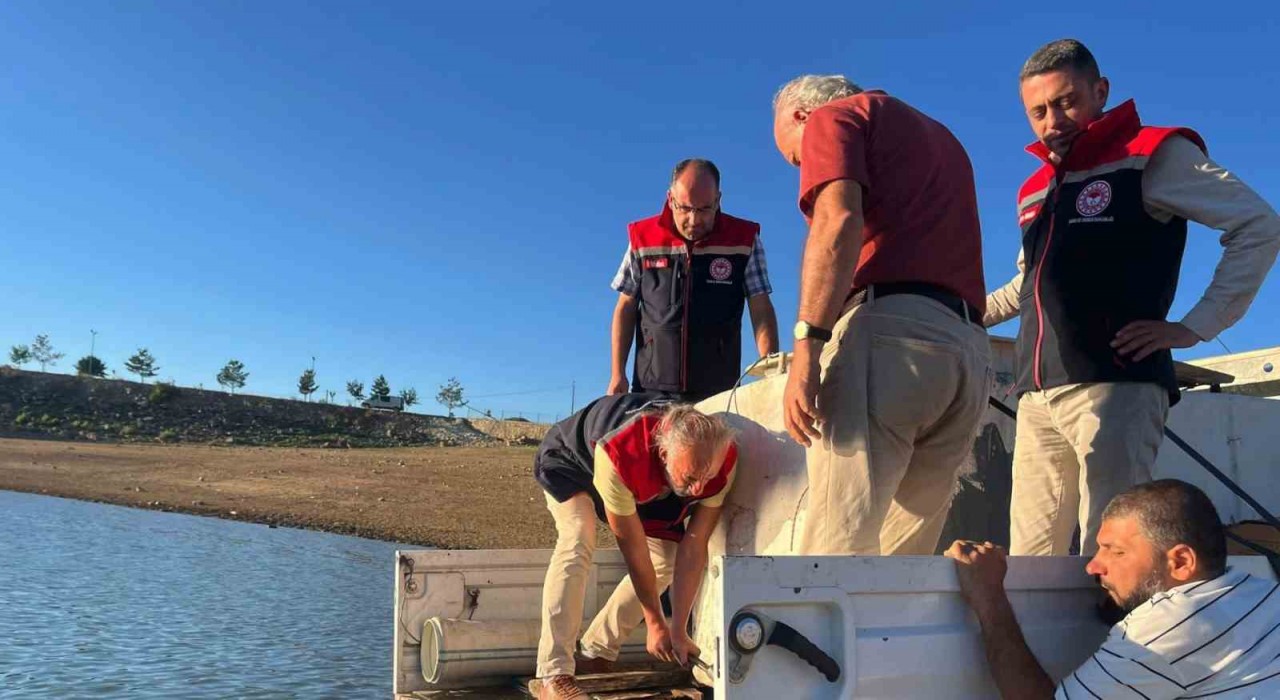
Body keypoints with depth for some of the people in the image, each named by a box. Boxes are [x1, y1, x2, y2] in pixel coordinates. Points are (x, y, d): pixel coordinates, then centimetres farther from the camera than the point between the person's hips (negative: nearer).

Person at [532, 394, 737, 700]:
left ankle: (596, 654, 8)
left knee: (665, 558, -7)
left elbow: (694, 546, -26)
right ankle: (554, 675, -28)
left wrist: (678, 630, -25)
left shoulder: (722, 459, -33)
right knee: (578, 542, -31)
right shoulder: (618, 455, -46)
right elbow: (633, 546, -34)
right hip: (569, 460, -5)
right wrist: (655, 622, -22)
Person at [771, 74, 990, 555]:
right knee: (902, 562, 8)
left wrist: (807, 343, -16)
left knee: (835, 552, -13)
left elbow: (839, 220, -8)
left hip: (888, 328, -8)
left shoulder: (834, 116, 11)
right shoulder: (939, 136, 35)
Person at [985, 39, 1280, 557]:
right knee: (1028, 561, 4)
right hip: (1038, 396, 7)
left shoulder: (1152, 155, 4)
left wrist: (1196, 327, -8)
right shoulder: (1034, 192, 23)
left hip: (1114, 385, -6)